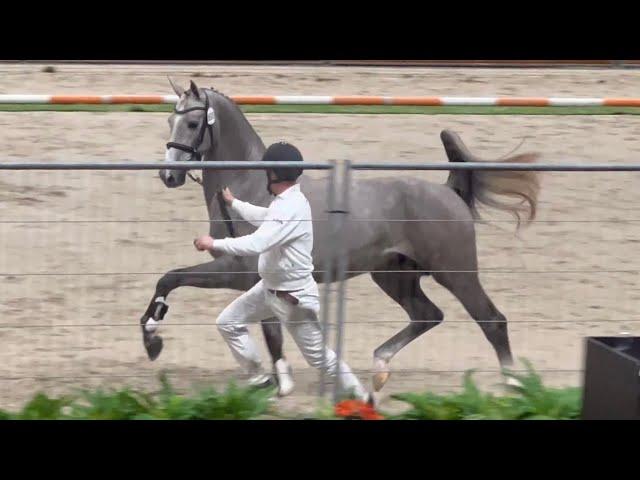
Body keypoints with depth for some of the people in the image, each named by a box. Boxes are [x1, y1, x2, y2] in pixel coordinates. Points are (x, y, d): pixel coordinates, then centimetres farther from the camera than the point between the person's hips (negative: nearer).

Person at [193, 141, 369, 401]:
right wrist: (233, 203, 38)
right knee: (229, 322, 12)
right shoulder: (286, 201, 3)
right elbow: (264, 218, 27)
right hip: (269, 287, 10)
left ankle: (360, 397, 16)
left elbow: (256, 243, -39)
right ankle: (258, 378, 22)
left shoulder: (290, 208, -29)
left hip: (292, 297, -10)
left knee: (318, 355, 1)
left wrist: (214, 244, -30)